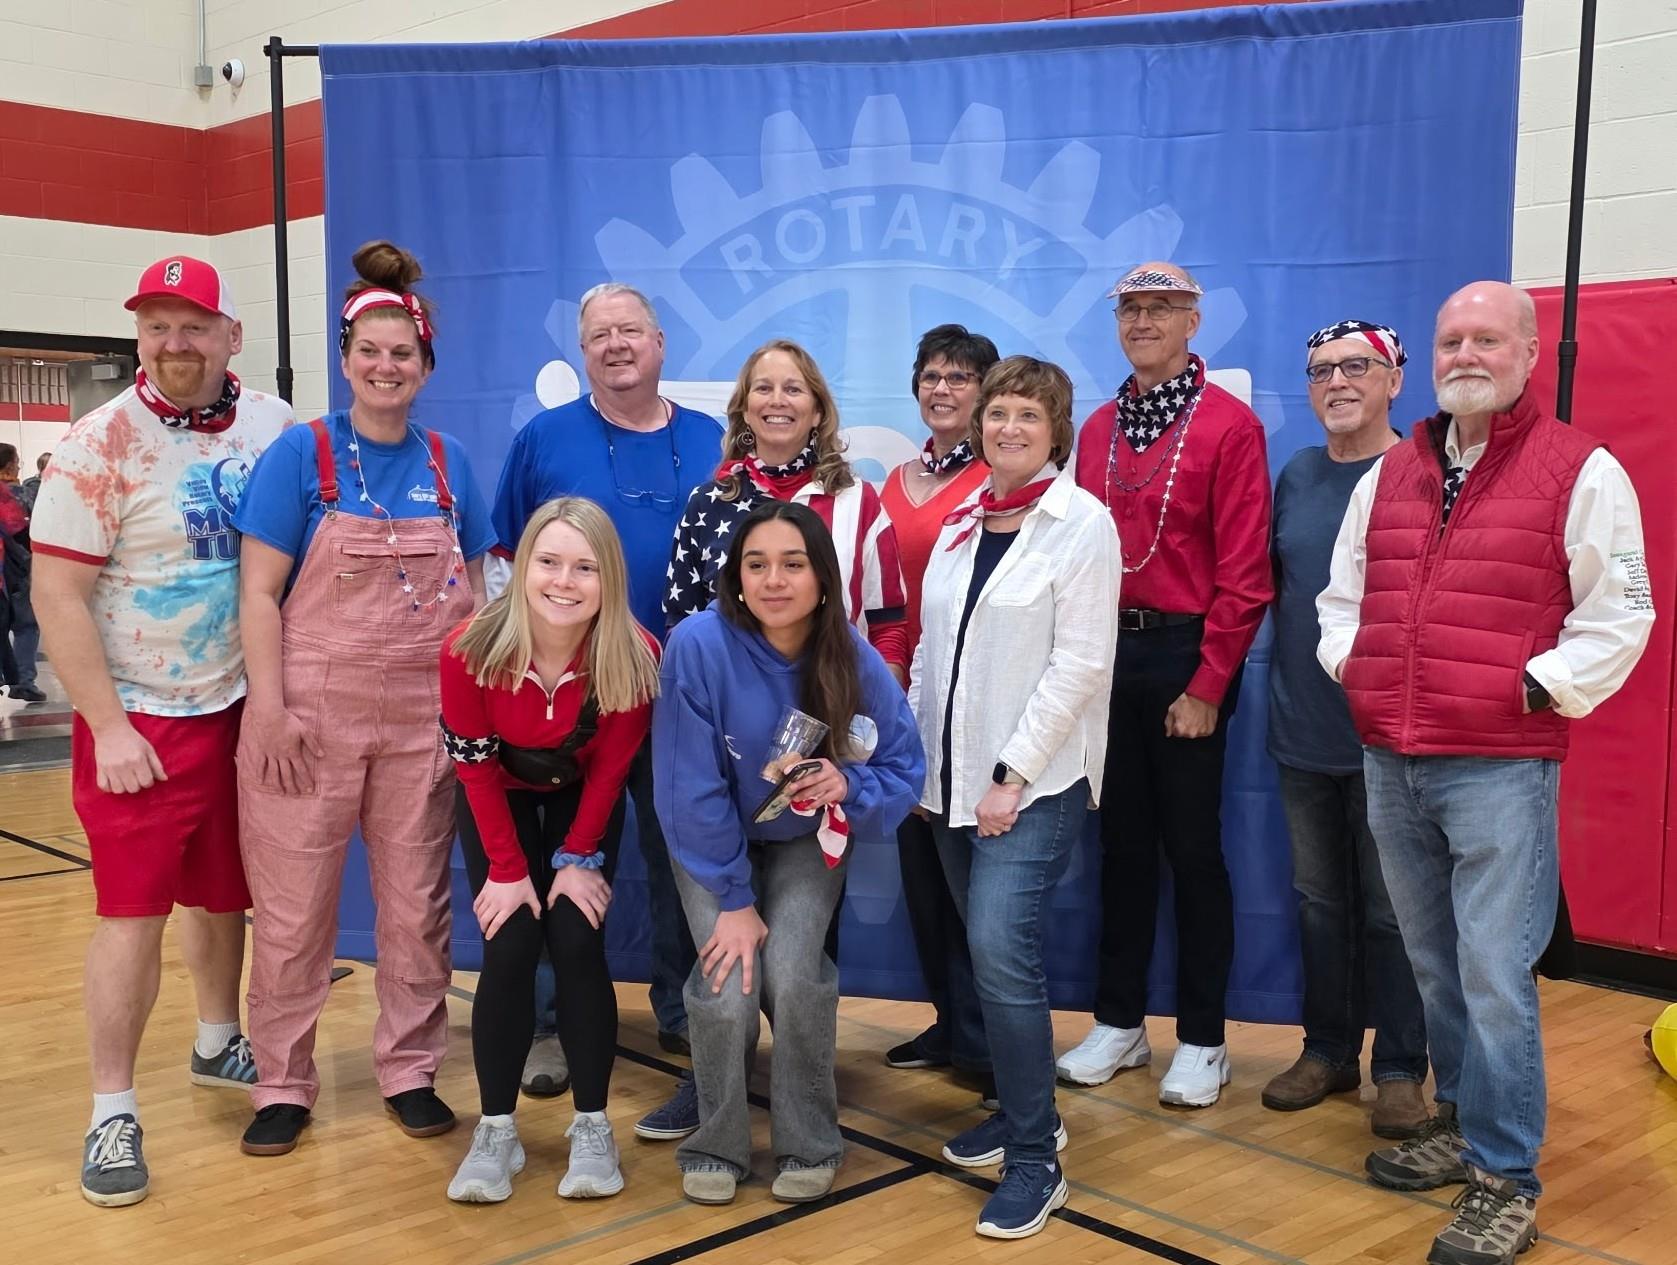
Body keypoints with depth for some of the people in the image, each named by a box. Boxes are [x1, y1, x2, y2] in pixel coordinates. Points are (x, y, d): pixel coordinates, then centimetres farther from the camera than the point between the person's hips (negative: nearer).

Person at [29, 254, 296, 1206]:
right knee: (133, 911, -4)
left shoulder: (273, 426, 0)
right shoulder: (101, 445, -13)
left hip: (241, 707, 5)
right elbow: (56, 597, -13)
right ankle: (114, 1112, 8)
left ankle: (219, 1045, 37)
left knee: (224, 893, 17)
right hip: (140, 719, -4)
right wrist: (109, 728, -16)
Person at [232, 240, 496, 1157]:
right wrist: (271, 709, -14)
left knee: (417, 901, 10)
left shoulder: (447, 462, 7)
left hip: (424, 718, 3)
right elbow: (259, 591, -7)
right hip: (311, 712, -3)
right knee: (294, 905, 6)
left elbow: (472, 592, 12)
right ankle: (283, 1084, 21)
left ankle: (410, 1069, 25)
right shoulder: (301, 454, -4)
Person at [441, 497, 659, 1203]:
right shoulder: (471, 649, -32)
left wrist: (579, 858, -11)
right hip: (500, 798, 0)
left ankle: (592, 1127, 4)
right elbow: (474, 766, -18)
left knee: (577, 945, -11)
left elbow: (611, 766, -15)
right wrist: (508, 870, -15)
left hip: (581, 800, 0)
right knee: (509, 950, -11)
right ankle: (496, 1131, 3)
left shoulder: (635, 656, -31)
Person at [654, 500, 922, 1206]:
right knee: (728, 986, -18)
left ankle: (810, 1145, 6)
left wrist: (850, 786, -32)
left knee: (792, 976, -19)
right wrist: (733, 897, -19)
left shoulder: (855, 660, -22)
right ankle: (716, 1144, 10)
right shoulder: (698, 645, -29)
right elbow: (691, 787, -23)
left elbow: (906, 769, -11)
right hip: (714, 844, -1)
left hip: (806, 840, 1)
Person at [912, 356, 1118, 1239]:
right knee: (987, 952, 12)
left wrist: (1014, 773, -17)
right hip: (953, 777, 6)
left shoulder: (1083, 524, -7)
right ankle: (1022, 1111, 29)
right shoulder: (960, 523, 12)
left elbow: (1081, 663, -13)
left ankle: (1035, 1157, -2)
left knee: (1001, 949, -15)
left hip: (1036, 783, -6)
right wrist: (910, 751, 8)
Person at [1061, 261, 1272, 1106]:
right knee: (1122, 843, 13)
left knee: (1192, 848, 4)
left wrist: (1208, 685, -14)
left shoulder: (1229, 426, -8)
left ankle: (1202, 1041, 17)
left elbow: (1243, 572, -12)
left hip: (1185, 655, -5)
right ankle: (1119, 1022, 25)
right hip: (1107, 652, 5)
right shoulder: (1098, 429, 10)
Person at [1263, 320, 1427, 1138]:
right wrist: (1279, 688, 7)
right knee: (1319, 899, 14)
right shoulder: (1296, 475, 8)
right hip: (1301, 730, 5)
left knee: (1391, 909, 6)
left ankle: (1400, 1068, 19)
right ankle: (1328, 1049, 28)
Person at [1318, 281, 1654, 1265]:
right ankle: (1463, 1121, 33)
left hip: (1500, 768, -6)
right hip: (1390, 765, 6)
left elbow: (1621, 613, -5)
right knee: (1435, 965, 16)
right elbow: (1344, 592, 22)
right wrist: (1347, 665, 7)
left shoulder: (1582, 471, -3)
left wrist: (1542, 689, -12)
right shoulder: (1390, 475, 13)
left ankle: (1506, 1181, 8)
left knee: (1495, 979, -4)